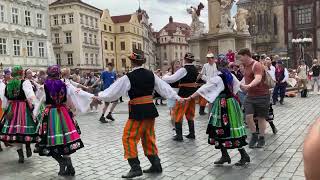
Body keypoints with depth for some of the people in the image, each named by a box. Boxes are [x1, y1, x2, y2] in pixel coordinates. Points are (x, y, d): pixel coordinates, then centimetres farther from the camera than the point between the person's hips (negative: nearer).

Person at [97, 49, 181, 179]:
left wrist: (99, 96, 8)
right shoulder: (151, 75, 4)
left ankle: (135, 168, 2)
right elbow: (164, 87, 10)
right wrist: (177, 97, 19)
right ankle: (156, 165, 23)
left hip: (138, 111, -7)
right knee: (148, 137, 18)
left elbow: (113, 92, -7)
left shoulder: (128, 77, -12)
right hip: (150, 110, 7)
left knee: (129, 138, 3)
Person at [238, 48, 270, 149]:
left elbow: (258, 79, -38)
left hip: (262, 95, -6)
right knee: (248, 116, -5)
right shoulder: (246, 66, 7)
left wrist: (248, 86, -54)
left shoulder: (257, 66, -19)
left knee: (261, 117, 5)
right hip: (250, 95, 6)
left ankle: (261, 138, 22)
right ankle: (254, 135, 16)